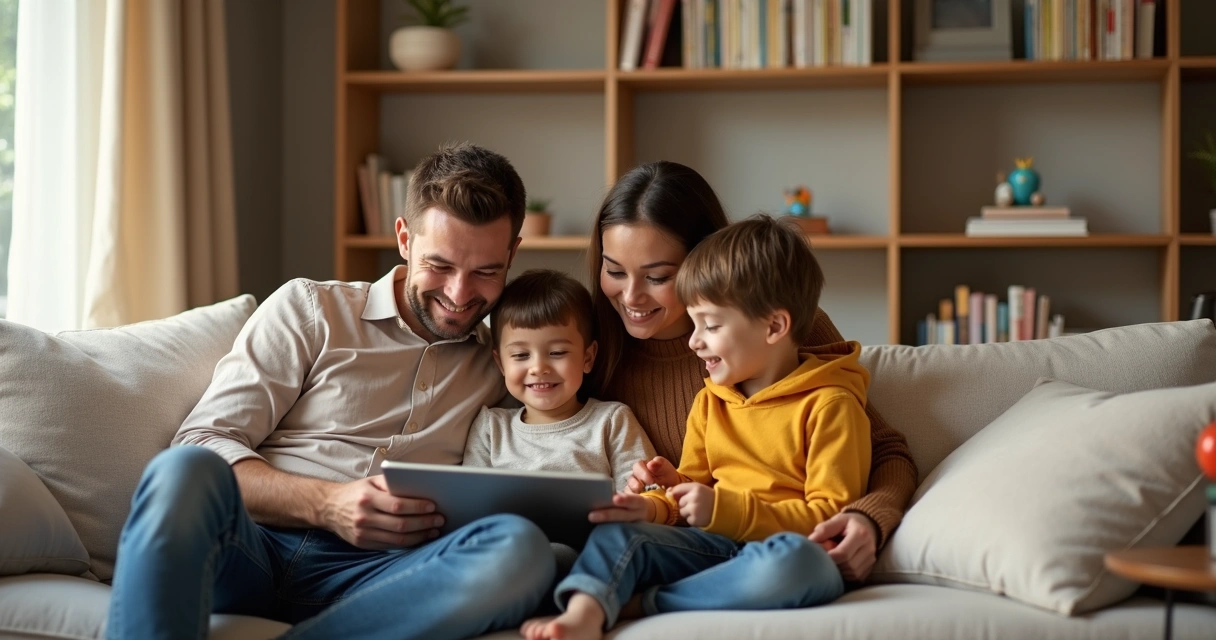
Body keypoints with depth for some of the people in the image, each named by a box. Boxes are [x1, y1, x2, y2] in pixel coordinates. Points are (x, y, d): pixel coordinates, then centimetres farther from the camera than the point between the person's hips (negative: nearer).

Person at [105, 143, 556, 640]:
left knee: (521, 550, -32)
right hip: (251, 551, -2)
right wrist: (325, 505, -14)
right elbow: (202, 442, 3)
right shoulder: (309, 310, 12)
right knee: (184, 471, -36)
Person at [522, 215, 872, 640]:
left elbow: (830, 514, -9)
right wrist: (654, 506, -1)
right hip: (716, 543, 6)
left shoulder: (829, 405, -3)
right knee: (616, 533, -16)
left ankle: (654, 602, -27)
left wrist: (725, 509, -16)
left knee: (794, 558, -39)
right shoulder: (710, 402, 20)